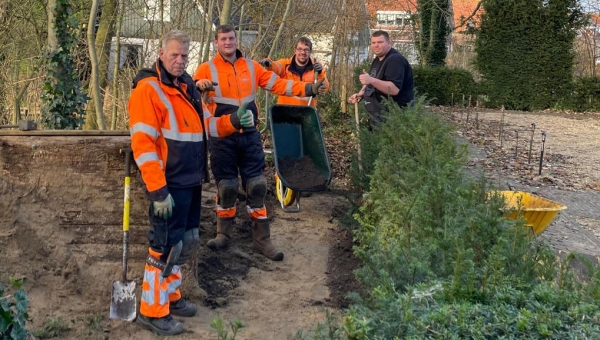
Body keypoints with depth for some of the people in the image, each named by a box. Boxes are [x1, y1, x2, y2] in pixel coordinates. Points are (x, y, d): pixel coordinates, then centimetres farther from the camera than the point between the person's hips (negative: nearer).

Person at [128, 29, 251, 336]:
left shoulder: (187, 88, 15)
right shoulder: (148, 89, -14)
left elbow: (207, 126, 19)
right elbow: (143, 143, -20)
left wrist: (233, 122, -2)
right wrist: (157, 190, -23)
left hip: (191, 182, 9)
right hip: (168, 185, -9)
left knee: (186, 241, 17)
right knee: (165, 245, -3)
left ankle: (170, 296, 32)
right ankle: (152, 311, 10)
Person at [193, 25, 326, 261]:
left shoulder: (251, 67, 8)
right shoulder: (206, 69, -2)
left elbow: (278, 84, 6)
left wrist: (309, 89, -4)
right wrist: (198, 88, -33)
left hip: (250, 136, 3)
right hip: (222, 137, -2)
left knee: (256, 186, 3)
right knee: (226, 186, 5)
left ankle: (262, 238, 12)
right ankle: (223, 234, 23)